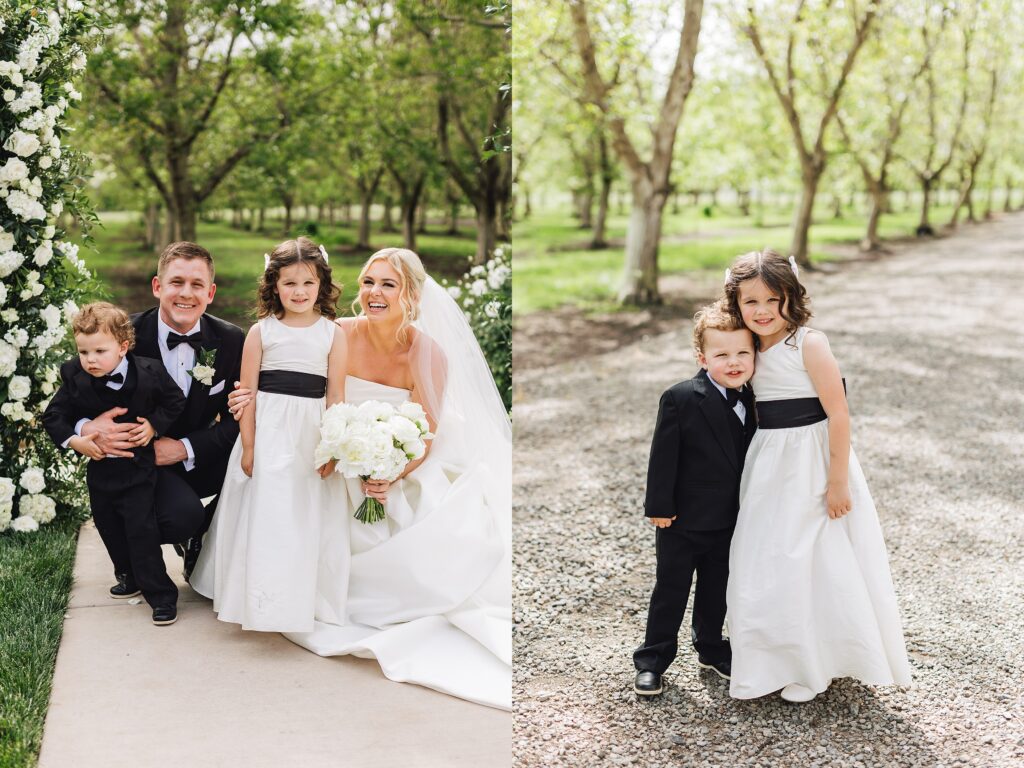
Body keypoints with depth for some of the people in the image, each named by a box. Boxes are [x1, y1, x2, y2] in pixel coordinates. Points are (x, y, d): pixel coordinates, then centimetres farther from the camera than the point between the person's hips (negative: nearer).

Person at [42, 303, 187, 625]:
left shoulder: (149, 373, -18)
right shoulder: (74, 378, -12)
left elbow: (176, 402, -2)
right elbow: (53, 416, -2)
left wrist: (154, 425, -15)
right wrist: (74, 441, -16)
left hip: (138, 468, -4)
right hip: (100, 469, 4)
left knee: (141, 531, -8)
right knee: (110, 530, 18)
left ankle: (161, 595, 0)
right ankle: (130, 578, 40)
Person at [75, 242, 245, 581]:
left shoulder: (231, 341, -7)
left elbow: (237, 419, -7)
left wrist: (185, 448, -22)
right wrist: (87, 429, -32)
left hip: (198, 460, 4)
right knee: (184, 514, -32)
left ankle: (199, 542, 4)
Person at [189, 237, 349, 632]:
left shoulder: (333, 334, 3)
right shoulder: (261, 332, 0)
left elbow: (335, 394, 1)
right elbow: (247, 392, -1)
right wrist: (248, 446, -5)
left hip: (312, 435, 1)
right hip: (268, 433, -1)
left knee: (311, 517, 7)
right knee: (265, 514, 2)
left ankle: (310, 597, 21)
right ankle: (265, 600, 14)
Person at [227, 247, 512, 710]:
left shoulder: (429, 354, -15)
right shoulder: (341, 337, -14)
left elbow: (424, 440, -13)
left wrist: (392, 478, -31)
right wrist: (257, 397, -25)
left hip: (412, 468, -1)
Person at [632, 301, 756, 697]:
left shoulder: (751, 401, 0)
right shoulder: (681, 399, -18)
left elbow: (751, 456, 11)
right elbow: (663, 456, -16)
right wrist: (659, 507, -15)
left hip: (728, 521, 5)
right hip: (683, 520, -5)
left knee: (716, 590, 19)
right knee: (671, 590, 7)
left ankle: (710, 648, 38)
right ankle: (652, 660, 19)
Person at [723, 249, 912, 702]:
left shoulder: (808, 343, -15)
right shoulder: (756, 349, 7)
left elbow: (839, 414, -17)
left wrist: (838, 481, -18)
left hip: (810, 464, -7)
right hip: (768, 465, 7)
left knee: (811, 565, 1)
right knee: (762, 563, 12)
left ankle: (812, 667, 19)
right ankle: (774, 660, 30)